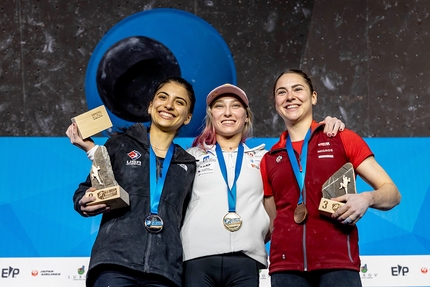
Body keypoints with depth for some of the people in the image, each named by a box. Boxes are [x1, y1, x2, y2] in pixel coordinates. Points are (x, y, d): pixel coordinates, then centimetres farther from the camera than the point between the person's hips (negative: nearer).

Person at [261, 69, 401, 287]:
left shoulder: (343, 139, 7)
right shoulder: (269, 159, 15)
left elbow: (392, 192, 6)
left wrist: (367, 198, -13)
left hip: (338, 263, -2)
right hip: (285, 265, 3)